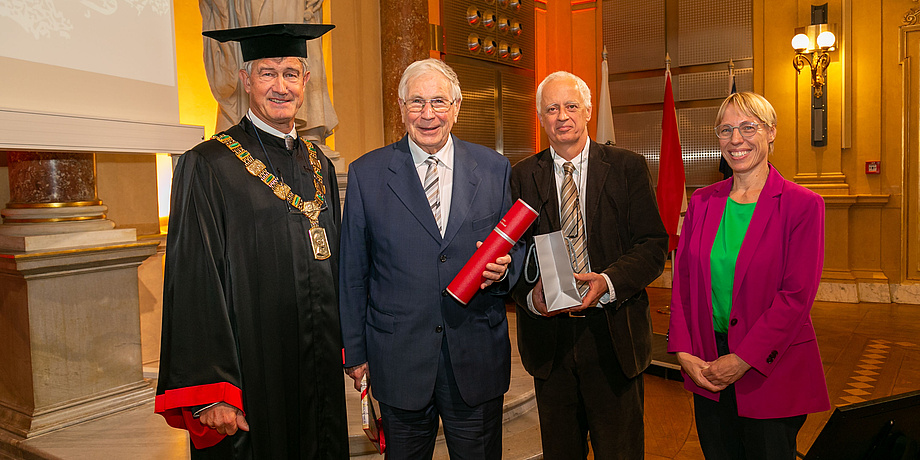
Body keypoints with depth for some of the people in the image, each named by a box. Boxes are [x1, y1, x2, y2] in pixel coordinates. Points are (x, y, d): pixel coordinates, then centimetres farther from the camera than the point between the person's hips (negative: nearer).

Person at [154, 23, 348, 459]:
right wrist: (209, 395, -17)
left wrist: (348, 351, 12)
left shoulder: (319, 165, 9)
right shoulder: (208, 166, -9)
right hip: (250, 372, -5)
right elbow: (194, 285, -14)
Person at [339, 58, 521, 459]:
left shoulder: (494, 168, 2)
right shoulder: (366, 173, -1)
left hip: (478, 361, 1)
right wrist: (355, 352, 2)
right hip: (398, 362, -1)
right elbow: (352, 272, 2)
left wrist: (502, 269, -13)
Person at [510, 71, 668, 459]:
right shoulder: (522, 176, 5)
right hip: (548, 337, 2)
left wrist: (608, 282, -21)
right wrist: (530, 294, -18)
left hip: (613, 335, -1)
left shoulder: (628, 168, 1)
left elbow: (653, 246, -4)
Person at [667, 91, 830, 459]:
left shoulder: (802, 205, -8)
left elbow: (796, 295, -13)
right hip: (706, 367, 4)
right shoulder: (702, 202, 5)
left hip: (771, 371, -3)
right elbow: (682, 280, 4)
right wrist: (683, 352, -6)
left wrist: (743, 360, -16)